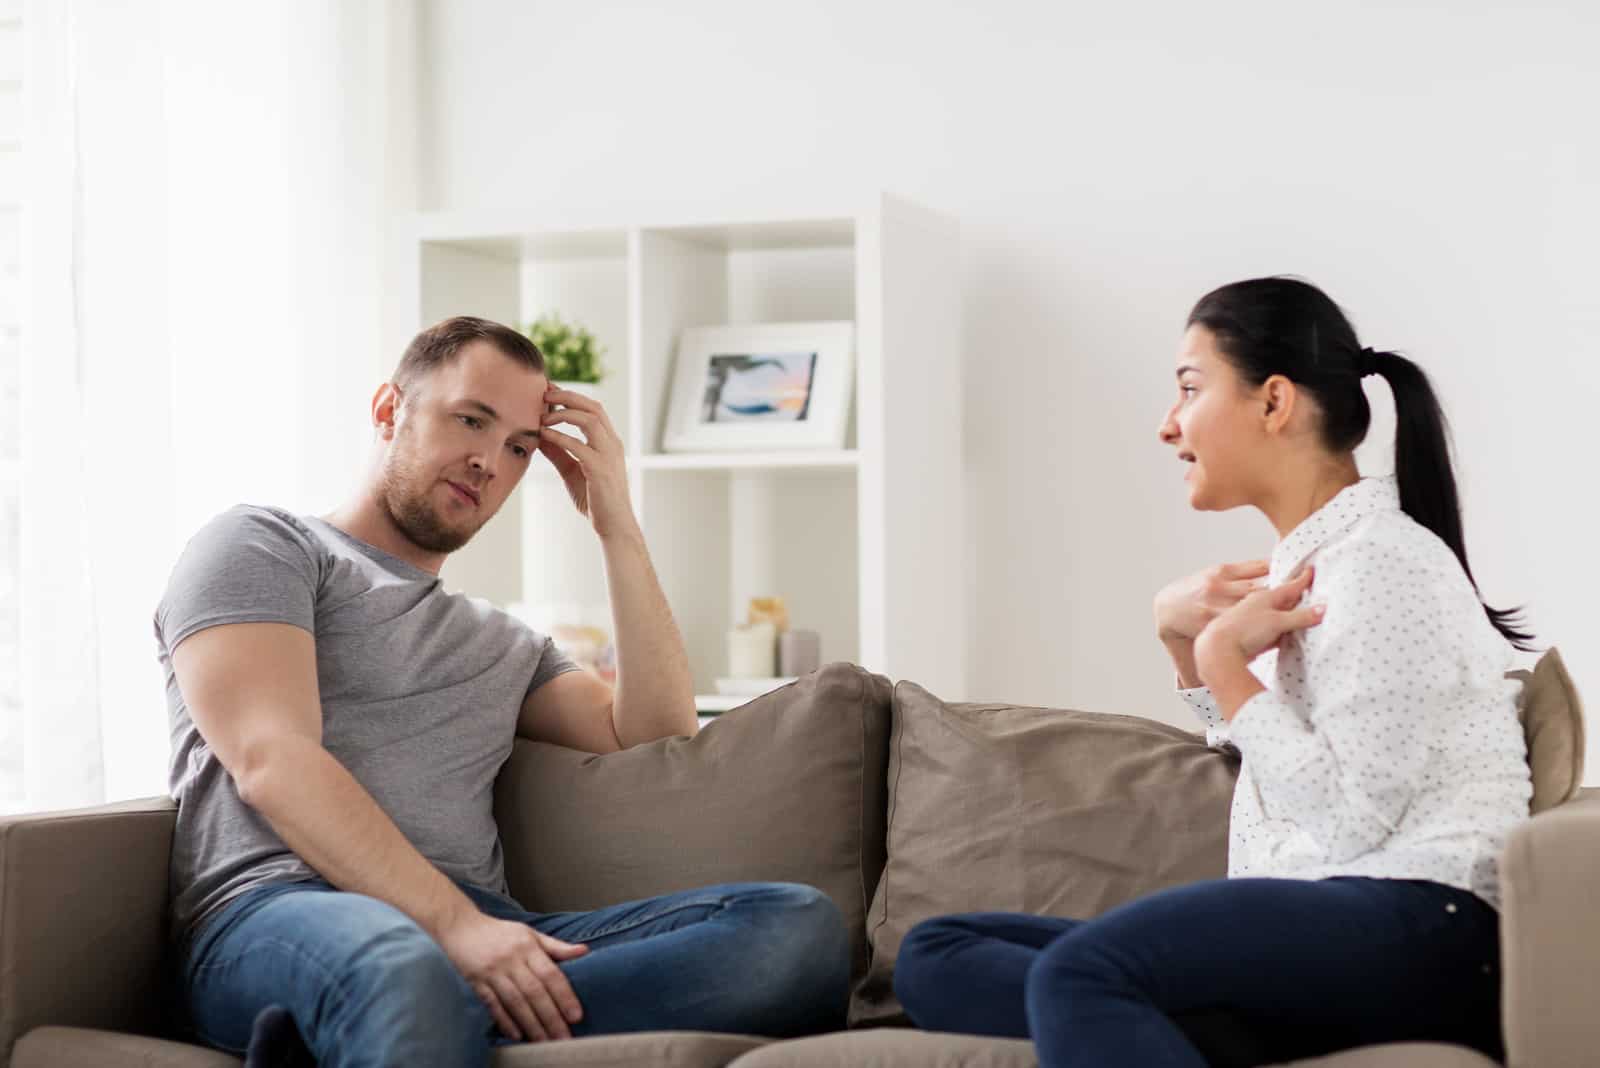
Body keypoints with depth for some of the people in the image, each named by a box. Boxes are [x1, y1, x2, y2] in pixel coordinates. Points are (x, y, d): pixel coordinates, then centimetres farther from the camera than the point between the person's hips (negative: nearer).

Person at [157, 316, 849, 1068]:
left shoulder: (504, 643, 34)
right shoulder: (261, 546, 13)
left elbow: (654, 732, 19)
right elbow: (271, 760, -5)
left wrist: (617, 527, 19)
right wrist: (453, 922, -18)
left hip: (480, 929, 8)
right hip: (275, 917, -8)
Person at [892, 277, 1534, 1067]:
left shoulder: (1382, 560, -9)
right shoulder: (1307, 560, 18)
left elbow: (1347, 821, -16)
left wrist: (1223, 658, -8)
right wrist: (1186, 639, 13)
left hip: (1416, 929, -10)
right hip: (1308, 931, 10)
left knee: (1080, 973, -37)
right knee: (935, 954, -1)